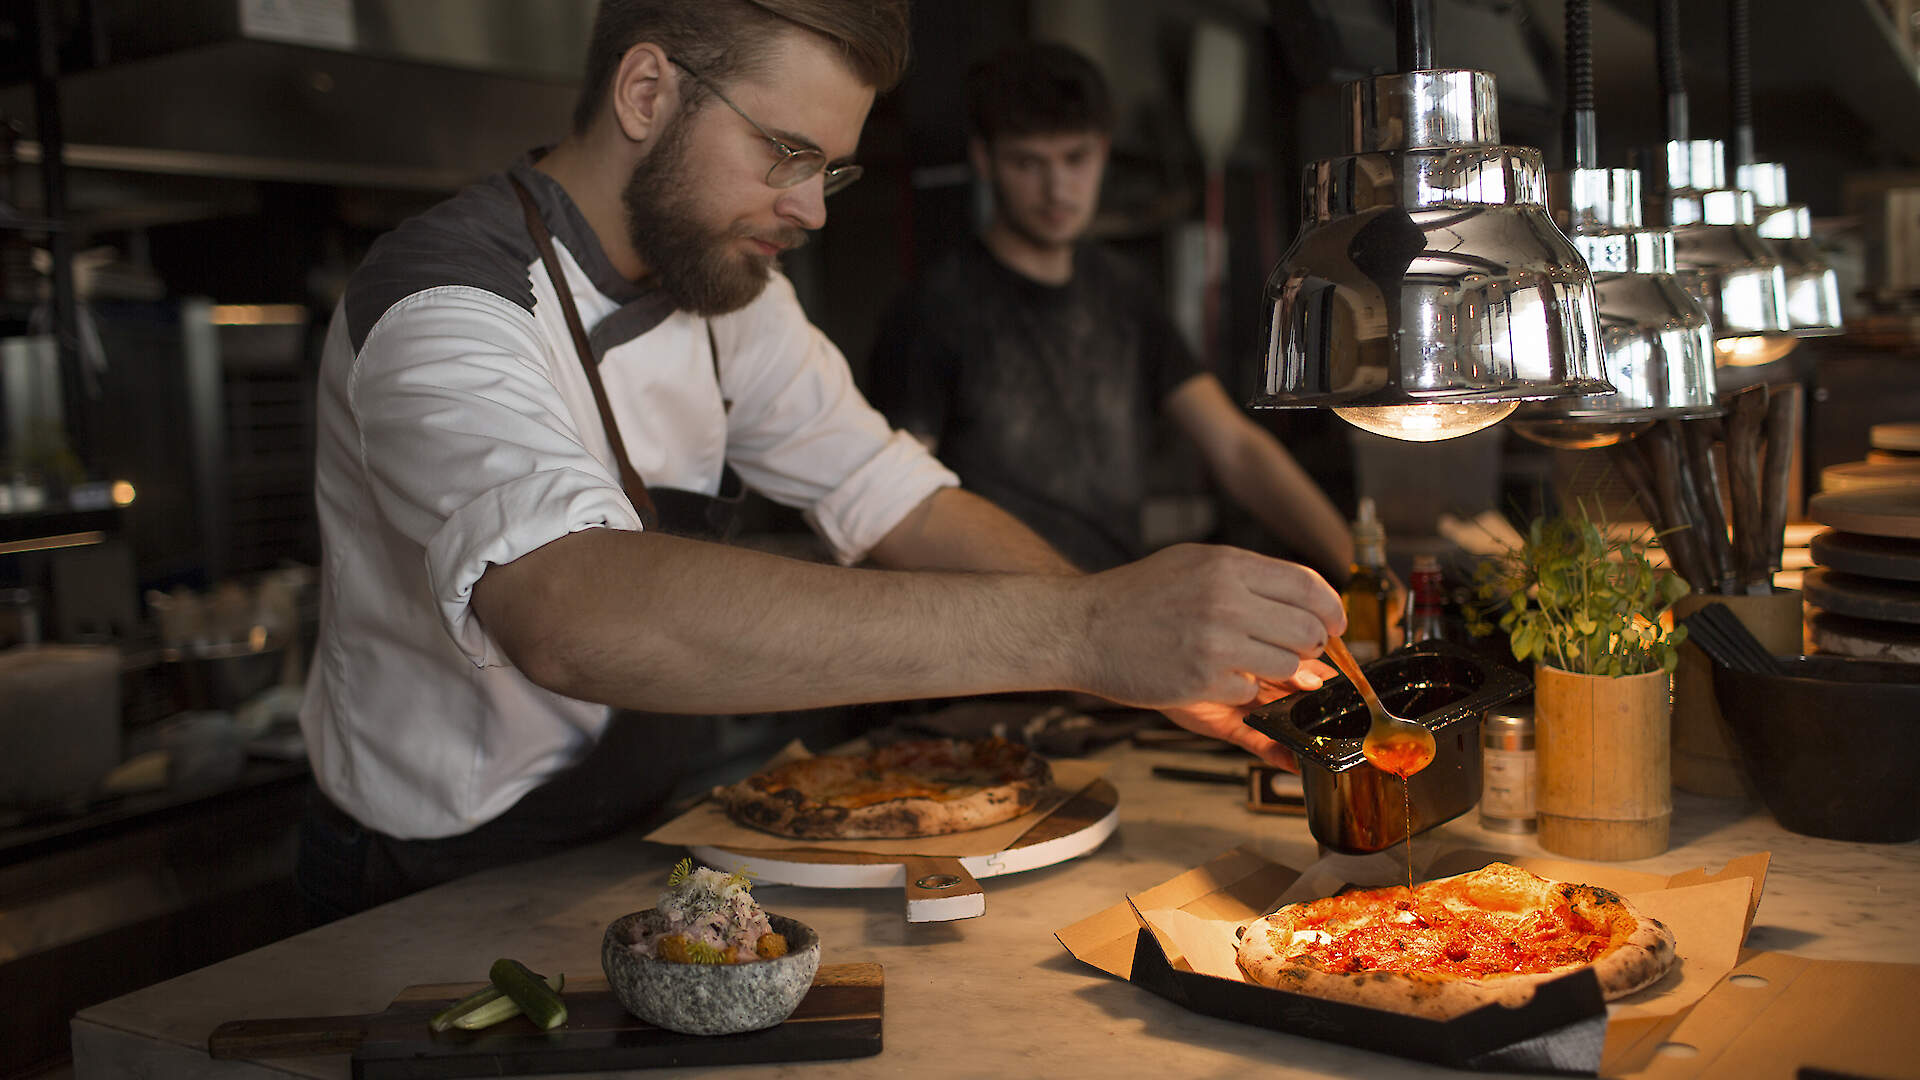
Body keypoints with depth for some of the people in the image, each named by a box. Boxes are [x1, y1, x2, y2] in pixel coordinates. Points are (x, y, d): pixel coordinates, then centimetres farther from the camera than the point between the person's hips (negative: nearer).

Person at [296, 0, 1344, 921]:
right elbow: (574, 614, -40)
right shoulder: (442, 305, -23)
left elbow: (902, 507, 2)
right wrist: (1080, 632, -43)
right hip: (434, 898, -6)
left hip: (630, 842, 6)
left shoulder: (726, 288, 2)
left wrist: (1159, 648, -15)